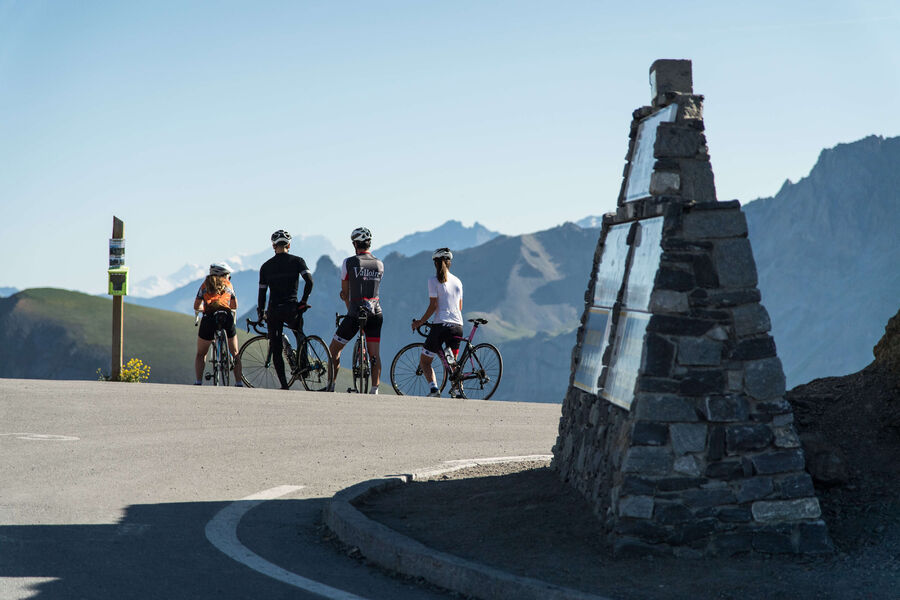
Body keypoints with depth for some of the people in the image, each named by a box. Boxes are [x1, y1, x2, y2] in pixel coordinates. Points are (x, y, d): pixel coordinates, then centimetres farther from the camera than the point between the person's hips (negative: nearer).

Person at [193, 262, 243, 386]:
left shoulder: (205, 285, 20)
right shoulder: (228, 285, 21)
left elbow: (196, 307, 19)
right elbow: (235, 306, 30)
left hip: (209, 317, 0)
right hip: (227, 317, 0)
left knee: (200, 354, 16)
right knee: (235, 353, 16)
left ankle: (198, 381, 3)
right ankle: (239, 383, 9)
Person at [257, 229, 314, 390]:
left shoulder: (266, 266, 7)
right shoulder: (297, 261, 2)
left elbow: (262, 293, 7)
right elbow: (309, 281, -11)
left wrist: (261, 314, 16)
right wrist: (303, 301, 0)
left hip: (273, 311, 1)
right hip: (291, 310, -1)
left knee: (276, 350, 6)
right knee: (300, 336, 27)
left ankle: (284, 385, 1)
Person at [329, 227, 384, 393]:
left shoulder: (349, 262, -2)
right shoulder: (380, 265, 9)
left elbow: (345, 292, 6)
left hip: (355, 314, -4)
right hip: (376, 313, 4)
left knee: (334, 349, 10)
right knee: (374, 353, 7)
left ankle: (331, 385, 11)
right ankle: (375, 389, 0)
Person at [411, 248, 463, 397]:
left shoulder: (434, 281, -3)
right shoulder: (457, 281, 13)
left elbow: (433, 306, -8)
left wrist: (420, 322, 2)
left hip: (441, 325, -5)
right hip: (458, 326, 5)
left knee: (424, 362, 6)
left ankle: (434, 388, -14)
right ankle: (457, 387, 3)